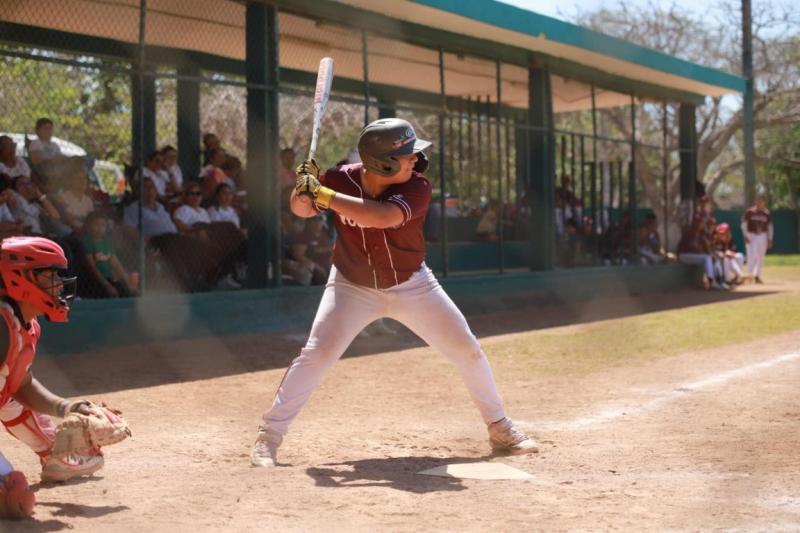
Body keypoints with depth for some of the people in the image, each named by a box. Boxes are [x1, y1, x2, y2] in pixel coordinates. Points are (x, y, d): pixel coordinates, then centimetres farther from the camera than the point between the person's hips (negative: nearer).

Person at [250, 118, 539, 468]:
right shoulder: (341, 179, -18)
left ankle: (500, 429, 20)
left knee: (468, 351, 1)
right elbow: (301, 210, -5)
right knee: (316, 354, -16)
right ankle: (268, 435, -4)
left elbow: (382, 217, -42)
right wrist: (305, 188, -28)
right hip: (352, 287, -1)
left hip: (412, 286, 1)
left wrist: (325, 195, -44)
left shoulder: (417, 187, -24)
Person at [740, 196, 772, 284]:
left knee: (760, 257, 0)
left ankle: (757, 276, 5)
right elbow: (744, 224, 0)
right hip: (751, 236, -2)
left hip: (762, 236, 2)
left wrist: (770, 239, 7)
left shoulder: (766, 213, 7)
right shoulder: (749, 212, 0)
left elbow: (770, 227, 12)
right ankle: (751, 275, -4)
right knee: (751, 256, -10)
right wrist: (746, 236, -10)